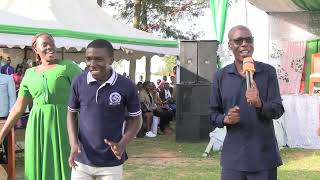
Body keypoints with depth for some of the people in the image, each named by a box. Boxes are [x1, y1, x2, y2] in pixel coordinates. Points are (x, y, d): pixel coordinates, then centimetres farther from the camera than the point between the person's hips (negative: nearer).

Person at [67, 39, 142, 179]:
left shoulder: (127, 86, -10)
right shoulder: (79, 82, -5)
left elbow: (136, 119, 1)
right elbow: (72, 114, 7)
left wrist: (122, 144, -14)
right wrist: (73, 142, -7)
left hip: (111, 163, -1)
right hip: (82, 160, 2)